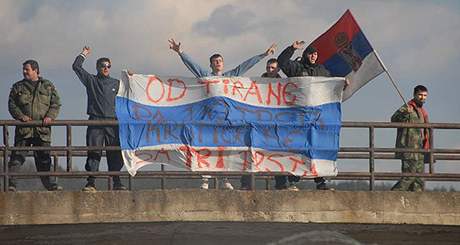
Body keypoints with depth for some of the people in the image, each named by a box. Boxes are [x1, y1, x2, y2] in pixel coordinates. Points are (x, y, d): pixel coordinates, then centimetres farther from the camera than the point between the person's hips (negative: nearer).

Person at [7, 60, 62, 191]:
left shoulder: (48, 86, 11)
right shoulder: (18, 87, 10)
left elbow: (56, 103, 8)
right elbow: (12, 105, 6)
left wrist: (50, 116, -9)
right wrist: (21, 116, -12)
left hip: (42, 129, 1)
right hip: (23, 129, -1)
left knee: (44, 159, 7)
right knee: (17, 157, -6)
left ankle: (49, 183, 15)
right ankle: (10, 183, -7)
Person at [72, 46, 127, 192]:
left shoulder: (116, 83, 18)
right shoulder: (91, 80, 12)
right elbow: (76, 67, 6)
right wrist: (83, 54, 12)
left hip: (112, 121, 2)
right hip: (95, 121, -2)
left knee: (115, 154, 0)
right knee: (93, 153, -7)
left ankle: (117, 183, 4)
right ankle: (91, 183, -9)